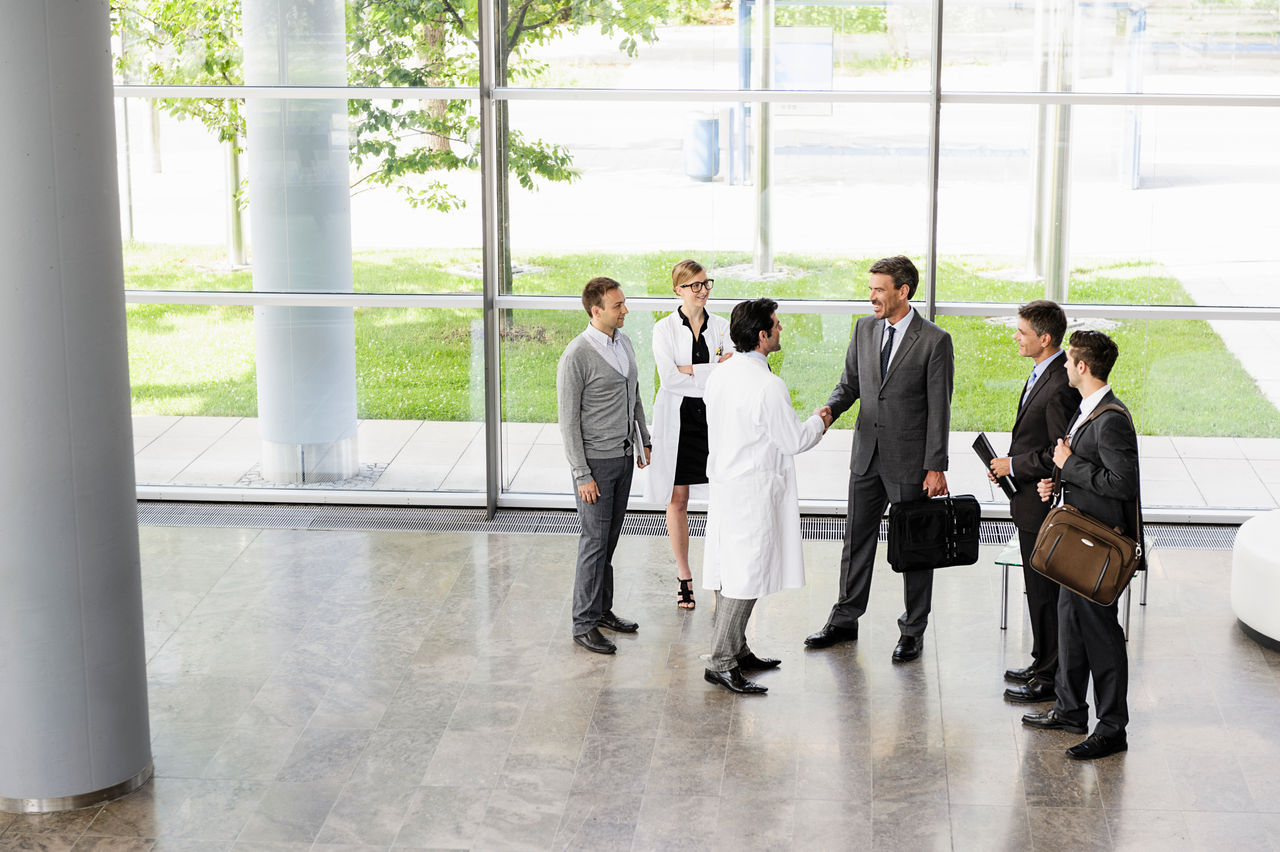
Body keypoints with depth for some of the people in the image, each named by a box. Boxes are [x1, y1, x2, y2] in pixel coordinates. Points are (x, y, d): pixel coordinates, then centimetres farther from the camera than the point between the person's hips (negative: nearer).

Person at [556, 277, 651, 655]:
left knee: (609, 538, 15)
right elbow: (568, 418, -17)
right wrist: (582, 475, -17)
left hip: (623, 456, 7)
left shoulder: (623, 342, 6)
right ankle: (585, 624, 6)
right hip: (595, 460, -7)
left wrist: (644, 441, 20)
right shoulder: (577, 355, -18)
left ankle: (602, 610, 26)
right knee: (595, 541, -3)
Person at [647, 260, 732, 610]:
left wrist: (688, 370, -17)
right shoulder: (664, 328, -2)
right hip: (678, 420, -2)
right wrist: (715, 370, -14)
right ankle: (684, 578, 15)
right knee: (678, 501, 4)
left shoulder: (722, 326, 6)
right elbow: (668, 378, -14)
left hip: (716, 417, 2)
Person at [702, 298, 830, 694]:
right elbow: (793, 440, -16)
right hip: (754, 490, -9)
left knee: (730, 571, 15)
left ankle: (736, 650, 27)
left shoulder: (719, 376, 5)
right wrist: (819, 422, 5)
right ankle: (720, 663, -1)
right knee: (746, 576, -3)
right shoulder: (769, 386, -21)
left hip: (725, 483, 9)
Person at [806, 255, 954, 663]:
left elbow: (939, 409, -10)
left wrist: (936, 467, -13)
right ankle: (845, 620, 24)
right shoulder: (864, 329, 6)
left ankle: (912, 630, 16)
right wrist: (831, 408, -9)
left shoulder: (934, 341, -11)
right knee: (857, 539, 12)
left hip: (910, 461, -5)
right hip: (867, 455, 5)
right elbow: (850, 383, 13)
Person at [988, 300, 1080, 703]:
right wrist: (1011, 465, 7)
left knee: (1047, 592, 0)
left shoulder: (1060, 387, -24)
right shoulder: (1041, 373, 8)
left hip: (1044, 504, -10)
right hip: (1031, 503, 10)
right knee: (1038, 590, 20)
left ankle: (1051, 679, 10)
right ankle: (1043, 664, 32)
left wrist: (1014, 466, -15)